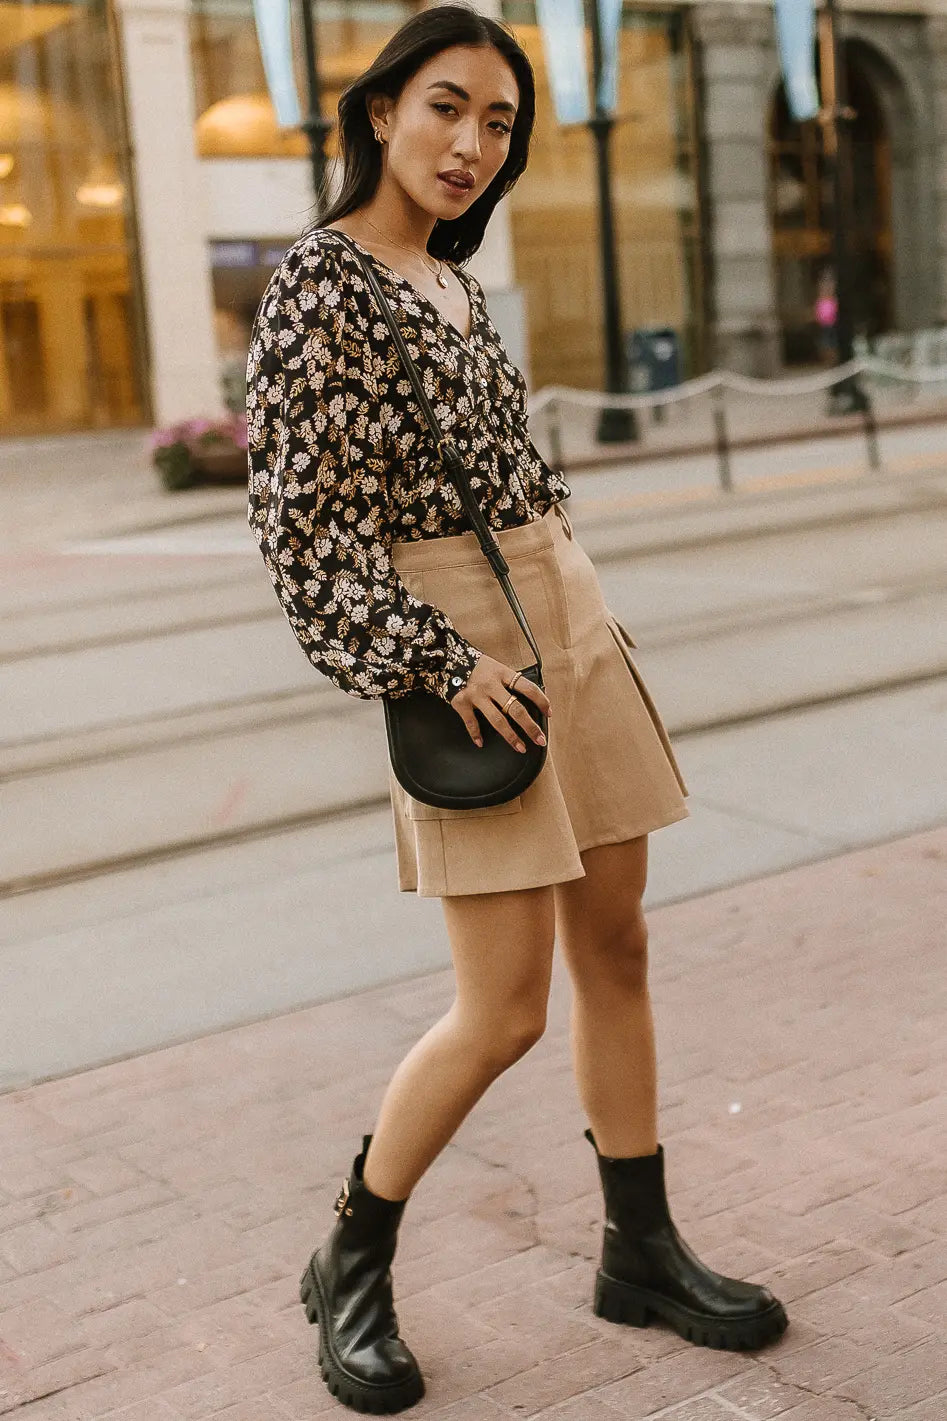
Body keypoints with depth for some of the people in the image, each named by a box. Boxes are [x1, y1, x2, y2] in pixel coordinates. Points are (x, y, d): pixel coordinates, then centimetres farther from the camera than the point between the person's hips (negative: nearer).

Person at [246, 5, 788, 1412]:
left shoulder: (454, 282, 13)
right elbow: (302, 518, -16)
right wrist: (439, 664, -17)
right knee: (504, 1012, -6)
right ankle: (350, 1266, 16)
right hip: (457, 643, -8)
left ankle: (641, 1251, 24)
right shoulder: (317, 282, -11)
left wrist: (580, 613, 16)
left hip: (566, 620, 8)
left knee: (616, 942, 10)